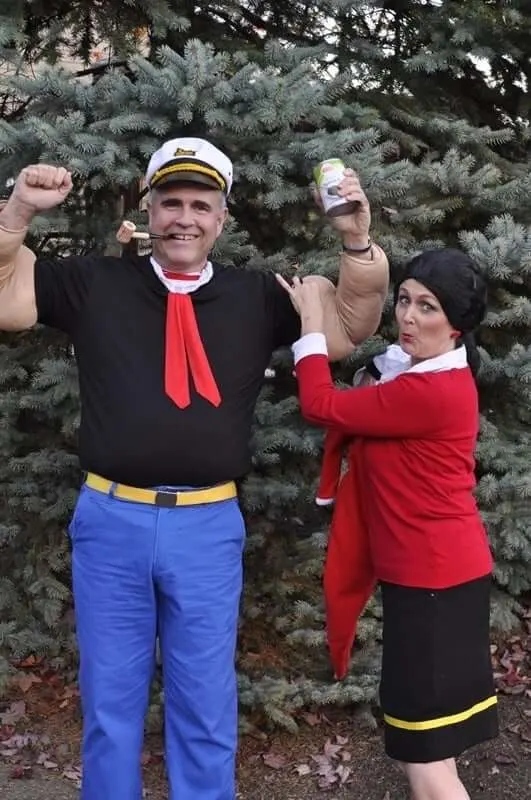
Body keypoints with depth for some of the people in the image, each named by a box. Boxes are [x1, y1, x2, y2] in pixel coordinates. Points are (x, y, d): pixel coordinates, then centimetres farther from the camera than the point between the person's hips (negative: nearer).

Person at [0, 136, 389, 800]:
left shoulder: (257, 296, 6)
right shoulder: (93, 283, 5)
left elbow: (351, 324, 4)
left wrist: (356, 239, -11)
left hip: (209, 526, 0)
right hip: (109, 522, 0)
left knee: (206, 711, 13)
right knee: (108, 704, 15)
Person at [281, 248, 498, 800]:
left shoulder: (430, 390, -23)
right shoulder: (436, 377, 11)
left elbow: (322, 405, -18)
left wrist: (311, 321, -8)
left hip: (433, 577, -10)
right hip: (432, 571, 10)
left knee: (424, 754, -1)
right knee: (423, 745, 21)